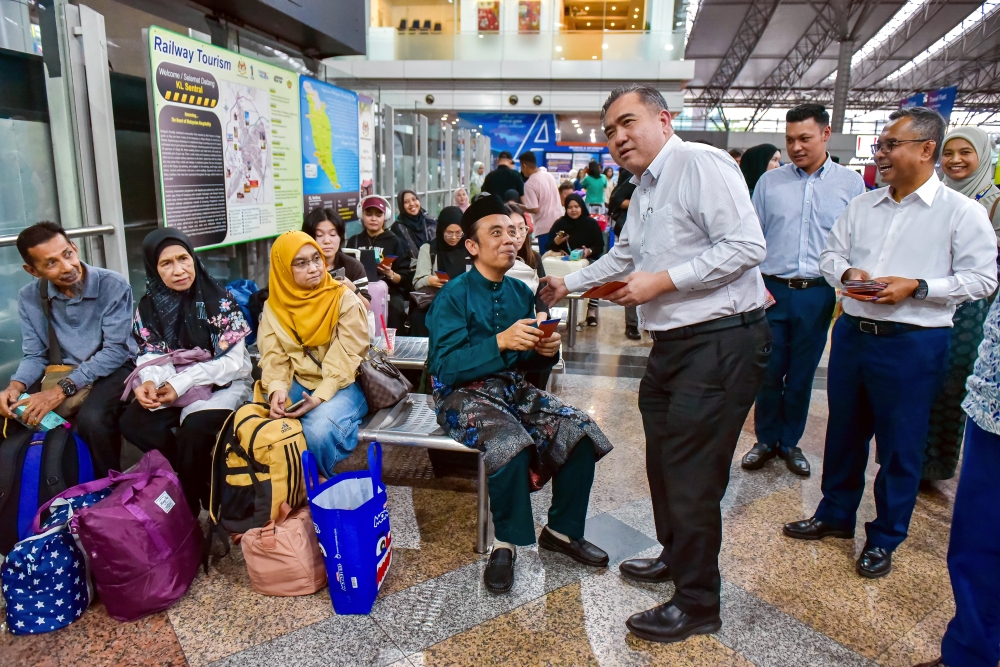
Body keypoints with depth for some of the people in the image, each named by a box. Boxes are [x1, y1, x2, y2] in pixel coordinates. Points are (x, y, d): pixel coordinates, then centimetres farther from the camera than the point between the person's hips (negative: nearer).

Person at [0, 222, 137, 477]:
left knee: (91, 419, -33)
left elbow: (115, 351, -21)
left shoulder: (114, 286, -19)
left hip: (113, 367, -5)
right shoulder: (29, 297, -4)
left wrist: (62, 389, -29)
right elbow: (35, 356, 2)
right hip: (65, 371, 5)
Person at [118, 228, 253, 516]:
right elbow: (152, 357, 0)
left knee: (193, 431, -30)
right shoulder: (148, 306, 0)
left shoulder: (219, 300, -14)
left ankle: (189, 502, -1)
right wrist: (149, 382, -24)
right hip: (174, 384, 5)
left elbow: (233, 361, -15)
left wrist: (181, 384, -24)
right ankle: (203, 481, -6)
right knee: (132, 422, -19)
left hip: (224, 383, -5)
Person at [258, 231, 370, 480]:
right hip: (296, 383, 4)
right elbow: (273, 356, -2)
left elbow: (347, 357, -14)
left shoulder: (344, 299, -8)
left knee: (318, 430, -32)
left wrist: (320, 397, -27)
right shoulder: (274, 306, 4)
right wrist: (277, 389, -24)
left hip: (340, 385, -3)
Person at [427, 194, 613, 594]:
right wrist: (499, 342, -29)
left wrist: (546, 352, -10)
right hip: (463, 393, -6)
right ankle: (506, 542, -10)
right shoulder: (453, 296, -10)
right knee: (510, 442, -35)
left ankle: (562, 530, 6)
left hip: (513, 389, 6)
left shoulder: (521, 293, 9)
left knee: (580, 431, -14)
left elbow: (529, 363, 13)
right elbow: (446, 366, -19)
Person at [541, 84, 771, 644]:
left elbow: (747, 246, -21)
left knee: (691, 475, -3)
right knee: (664, 458, 20)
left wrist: (662, 280, -20)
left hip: (721, 342, -10)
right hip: (675, 344, 10)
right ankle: (676, 557, 42)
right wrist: (569, 284, 31)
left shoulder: (701, 164, -13)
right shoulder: (644, 188, 18)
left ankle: (697, 605, 16)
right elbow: (624, 257, 31)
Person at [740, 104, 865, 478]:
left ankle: (790, 442, 28)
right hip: (772, 290, 0)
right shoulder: (769, 182, 5)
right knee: (769, 372, 6)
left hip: (818, 295, 0)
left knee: (802, 375, 11)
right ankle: (766, 440, 24)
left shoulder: (851, 184, 4)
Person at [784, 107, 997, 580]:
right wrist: (847, 273, -8)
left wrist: (916, 287, -18)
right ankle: (835, 514, 35)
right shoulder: (861, 206, 10)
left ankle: (884, 538, 25)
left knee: (900, 446, 7)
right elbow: (831, 255, 14)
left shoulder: (962, 212, -4)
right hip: (853, 333, 5)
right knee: (843, 433, 16)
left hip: (913, 345, -5)